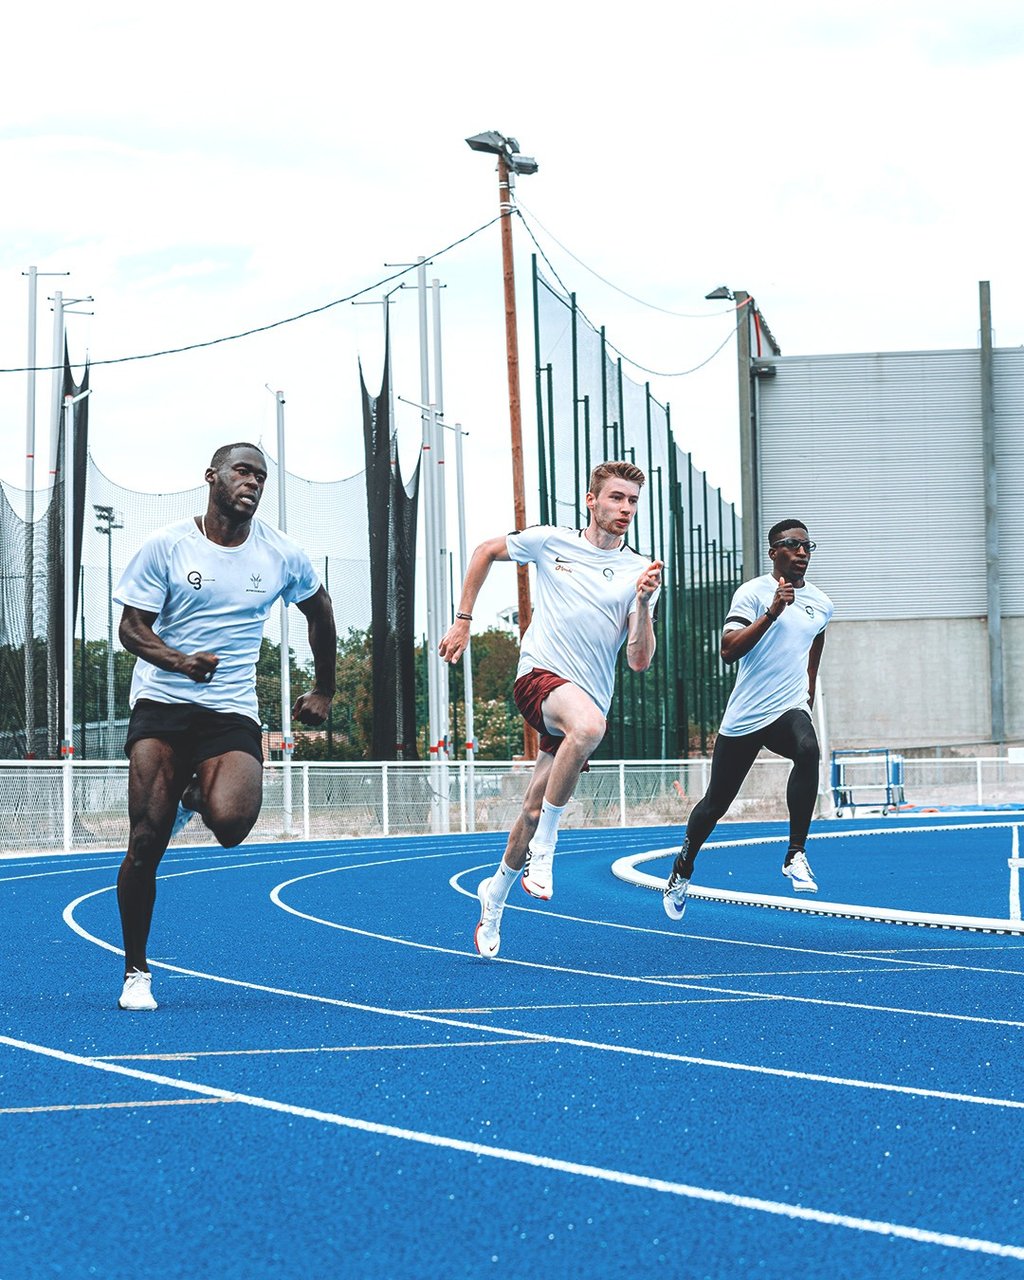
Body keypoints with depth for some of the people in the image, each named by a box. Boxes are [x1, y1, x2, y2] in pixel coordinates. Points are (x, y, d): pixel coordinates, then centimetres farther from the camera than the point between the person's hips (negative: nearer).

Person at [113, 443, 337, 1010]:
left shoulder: (281, 554, 5)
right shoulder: (165, 546, -2)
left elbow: (319, 612, 23)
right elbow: (131, 628, -3)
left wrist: (323, 690, 25)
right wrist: (179, 660, -23)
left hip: (233, 711, 1)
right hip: (161, 706, -1)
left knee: (231, 823, -26)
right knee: (145, 845, -9)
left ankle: (197, 796, 14)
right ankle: (136, 972, 11)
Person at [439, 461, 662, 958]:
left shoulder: (639, 572, 4)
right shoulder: (549, 542, 3)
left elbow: (639, 661, -3)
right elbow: (487, 550, 21)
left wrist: (644, 604, -18)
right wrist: (462, 621, 17)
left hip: (587, 698, 3)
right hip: (539, 675, -3)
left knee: (535, 811, 5)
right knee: (588, 724, -37)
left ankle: (496, 891, 34)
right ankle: (542, 848, -25)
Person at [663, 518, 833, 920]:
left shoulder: (821, 604, 11)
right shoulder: (753, 592, -6)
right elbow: (728, 650, -18)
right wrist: (771, 613, -26)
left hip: (788, 710, 2)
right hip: (743, 717, -2)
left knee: (808, 750, -34)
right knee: (716, 803, 8)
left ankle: (795, 855, -28)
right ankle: (682, 870, 35)